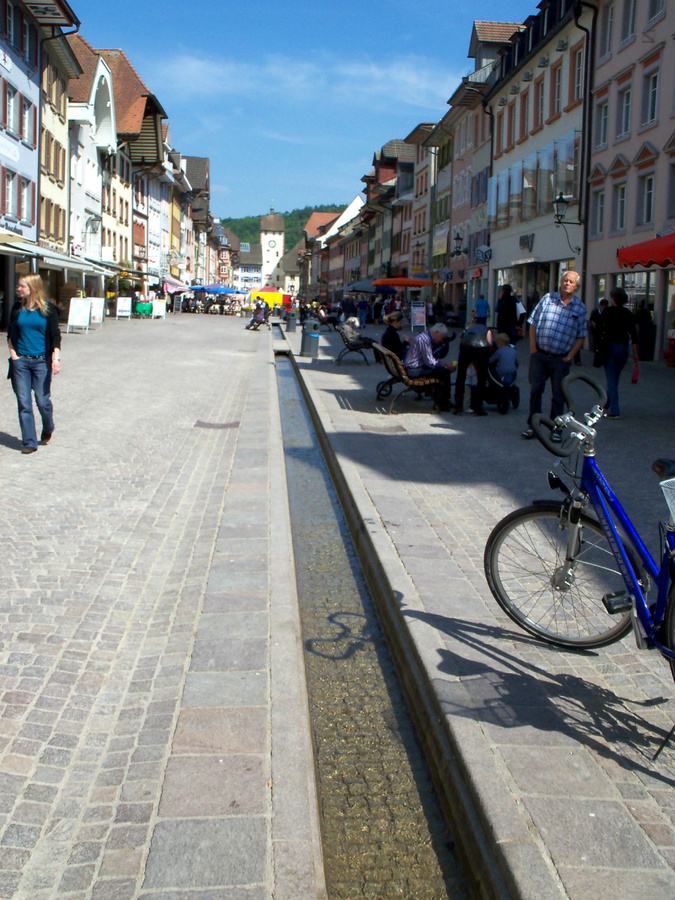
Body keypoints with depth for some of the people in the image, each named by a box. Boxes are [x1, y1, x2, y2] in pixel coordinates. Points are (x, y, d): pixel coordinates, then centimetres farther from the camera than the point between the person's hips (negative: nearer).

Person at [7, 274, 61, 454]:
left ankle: (48, 429, 29)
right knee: (24, 403, 0)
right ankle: (29, 442, 8)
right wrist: (13, 354, 2)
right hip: (20, 361, 3)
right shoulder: (17, 308, 7)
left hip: (41, 361, -3)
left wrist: (56, 358, -12)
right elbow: (10, 334, 13)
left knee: (42, 400, -1)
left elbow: (55, 336, -2)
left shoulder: (48, 309, -1)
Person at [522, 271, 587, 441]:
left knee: (558, 395, 3)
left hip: (561, 359, 0)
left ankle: (555, 430, 13)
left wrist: (569, 357, -5)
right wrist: (533, 349, -2)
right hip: (539, 355, 1)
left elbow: (581, 336, 4)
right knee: (535, 390, 4)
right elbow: (533, 324, 5)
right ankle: (532, 425, 16)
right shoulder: (547, 299, 2)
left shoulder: (580, 308, 2)